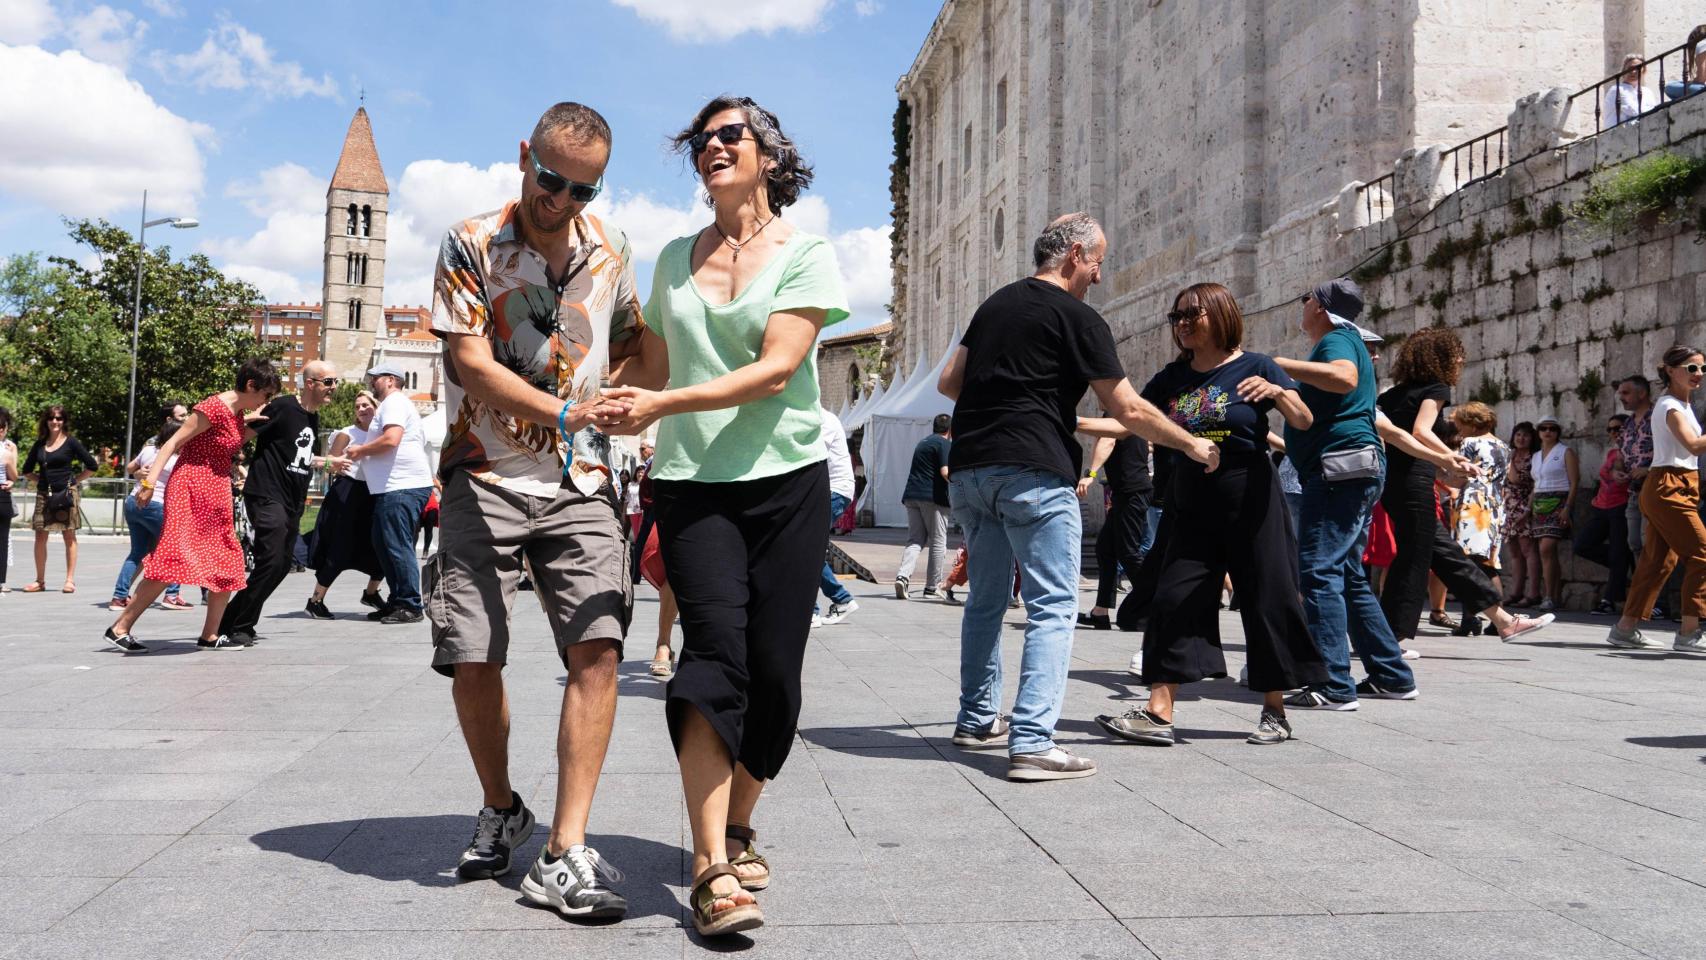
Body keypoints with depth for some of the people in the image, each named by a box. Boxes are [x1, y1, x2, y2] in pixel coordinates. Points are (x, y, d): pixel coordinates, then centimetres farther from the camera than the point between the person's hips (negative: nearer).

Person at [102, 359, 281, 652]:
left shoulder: (239, 414, 11)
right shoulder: (214, 407, -15)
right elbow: (174, 442, -17)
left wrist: (247, 422, 15)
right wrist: (150, 481, -24)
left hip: (217, 493, 9)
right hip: (190, 488, -9)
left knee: (227, 563, 8)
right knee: (173, 557, -16)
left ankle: (211, 635, 16)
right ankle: (120, 628, -9)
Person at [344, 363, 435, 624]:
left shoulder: (395, 402, -7)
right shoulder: (393, 404, 26)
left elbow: (391, 439, -21)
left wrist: (361, 451, -9)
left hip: (404, 487, -11)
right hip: (394, 487, 11)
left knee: (398, 546, -10)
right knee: (383, 544, 14)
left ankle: (410, 606, -7)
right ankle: (396, 602, 18)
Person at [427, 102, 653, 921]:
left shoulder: (610, 251, 9)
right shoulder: (471, 245, -3)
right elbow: (472, 364, -11)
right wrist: (567, 411, -24)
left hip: (581, 483, 2)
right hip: (486, 478, -2)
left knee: (597, 649, -13)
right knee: (471, 661, -1)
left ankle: (564, 854, -10)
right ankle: (500, 810, 26)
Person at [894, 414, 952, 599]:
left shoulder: (922, 443, 22)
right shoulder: (945, 444, -4)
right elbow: (945, 472, -16)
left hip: (912, 495, 7)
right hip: (933, 497, -7)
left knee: (915, 540, 6)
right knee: (938, 543, 3)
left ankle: (903, 576, -17)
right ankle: (931, 588, 4)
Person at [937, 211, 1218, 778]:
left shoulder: (995, 304, 17)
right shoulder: (1077, 318, -3)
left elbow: (949, 382, 20)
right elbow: (1129, 411, -3)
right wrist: (1193, 445, 9)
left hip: (969, 467, 7)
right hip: (1033, 472, -7)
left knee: (987, 598, 18)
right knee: (1053, 608, -4)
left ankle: (976, 721, 27)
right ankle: (1032, 743, -11)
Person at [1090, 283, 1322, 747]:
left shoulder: (1254, 366, -3)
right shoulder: (1172, 377, 9)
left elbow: (1304, 421, -7)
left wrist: (1276, 392, -26)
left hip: (1250, 504, -4)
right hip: (1192, 508, 4)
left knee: (1266, 600, 2)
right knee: (1174, 600, -4)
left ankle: (1275, 713, 15)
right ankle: (1158, 713, -6)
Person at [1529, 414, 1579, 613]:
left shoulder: (1566, 452, 1)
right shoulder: (1535, 456, 19)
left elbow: (1574, 482, -6)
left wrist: (1567, 508, -16)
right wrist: (1529, 508, 12)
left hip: (1558, 503, -6)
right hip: (1539, 506, 6)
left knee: (1546, 548, -19)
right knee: (1548, 552, 4)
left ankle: (1549, 598, -20)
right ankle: (1556, 595, 9)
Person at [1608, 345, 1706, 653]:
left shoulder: (1681, 404, 19)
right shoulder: (1671, 406, -12)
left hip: (1673, 488, 10)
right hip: (1669, 487, -10)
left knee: (1658, 560, 9)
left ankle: (1626, 628, 12)